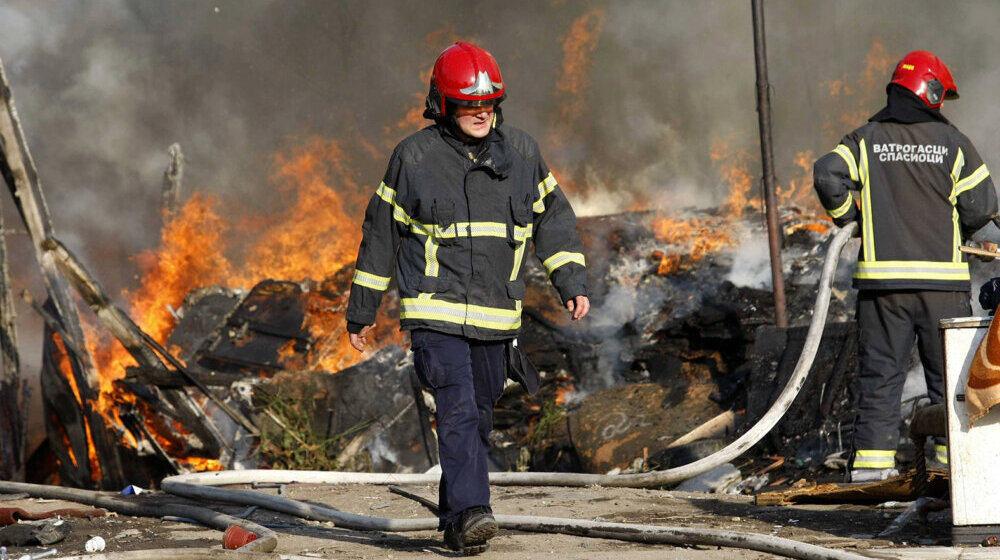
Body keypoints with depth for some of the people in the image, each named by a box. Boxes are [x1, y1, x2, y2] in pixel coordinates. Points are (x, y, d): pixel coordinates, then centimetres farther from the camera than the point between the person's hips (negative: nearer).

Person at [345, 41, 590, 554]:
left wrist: (572, 281, 3)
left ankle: (454, 521, 21)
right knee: (458, 411, -19)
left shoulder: (520, 153, 7)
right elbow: (381, 232, 5)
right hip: (435, 312, -4)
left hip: (495, 316, 4)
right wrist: (362, 310, 8)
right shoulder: (415, 157, -3)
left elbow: (553, 218, 16)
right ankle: (471, 514, -28)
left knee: (478, 419, 9)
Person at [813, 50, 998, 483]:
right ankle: (953, 451, 7)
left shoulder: (866, 139, 4)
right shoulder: (952, 142, 0)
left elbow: (828, 175, -12)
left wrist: (846, 215, 5)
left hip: (882, 274, 1)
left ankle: (872, 454, -3)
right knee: (949, 367, 8)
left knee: (880, 368, 3)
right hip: (942, 276, -1)